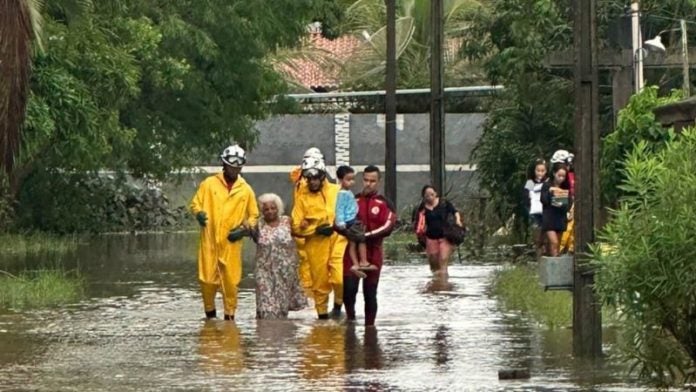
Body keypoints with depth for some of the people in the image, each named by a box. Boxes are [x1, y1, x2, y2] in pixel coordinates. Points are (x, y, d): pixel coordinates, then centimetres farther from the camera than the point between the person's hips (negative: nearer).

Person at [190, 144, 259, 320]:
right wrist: (199, 213, -14)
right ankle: (210, 313, 17)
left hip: (231, 243, 1)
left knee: (231, 281, -3)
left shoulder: (245, 190, 8)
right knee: (207, 279, -2)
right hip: (209, 241, -1)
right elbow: (195, 203, 9)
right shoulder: (209, 183, 4)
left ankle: (230, 316, 7)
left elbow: (254, 216, 15)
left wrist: (243, 229, -2)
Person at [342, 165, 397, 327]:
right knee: (349, 287, -14)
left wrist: (367, 235, -22)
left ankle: (369, 325, 16)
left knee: (370, 292, 7)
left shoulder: (384, 204, 3)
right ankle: (350, 316, 8)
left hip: (373, 252, 0)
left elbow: (387, 227, -11)